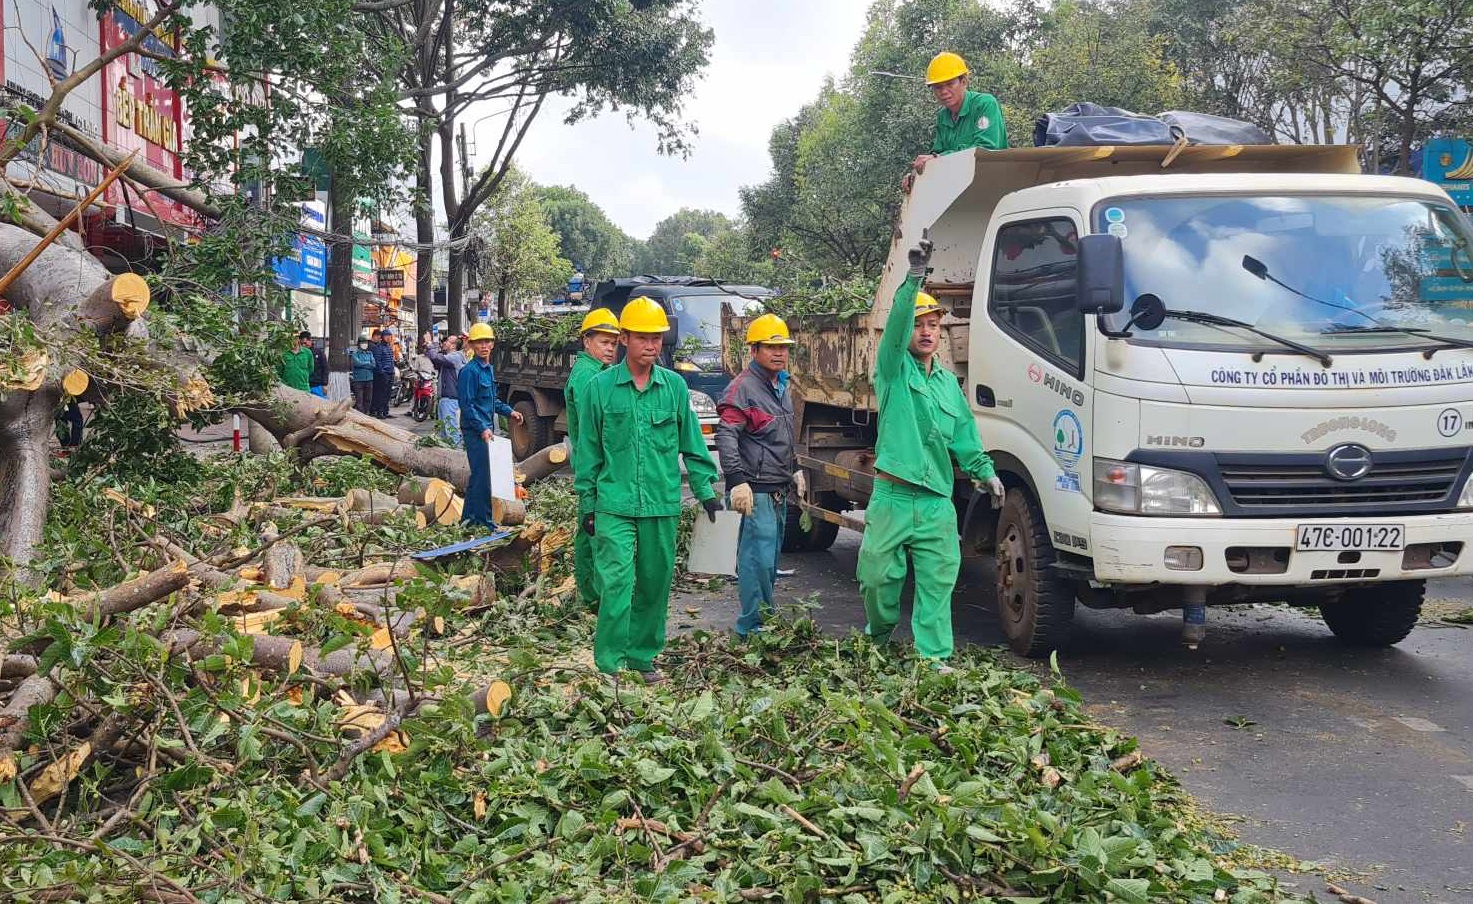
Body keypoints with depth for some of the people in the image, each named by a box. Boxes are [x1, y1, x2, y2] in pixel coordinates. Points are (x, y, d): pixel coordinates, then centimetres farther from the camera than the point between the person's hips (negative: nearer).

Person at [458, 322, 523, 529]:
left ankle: (469, 518, 23)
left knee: (479, 474, 15)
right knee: (482, 474, -8)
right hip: (474, 431, -10)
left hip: (485, 429, 10)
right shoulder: (469, 371, -14)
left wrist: (509, 411, 15)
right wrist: (482, 428, -24)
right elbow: (466, 404, -18)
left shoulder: (489, 369, 14)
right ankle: (483, 520, -2)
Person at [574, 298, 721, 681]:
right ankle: (608, 664, -4)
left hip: (663, 505, 3)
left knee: (655, 583, 11)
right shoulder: (600, 387, -2)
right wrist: (587, 503, 4)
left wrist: (705, 489, 8)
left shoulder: (675, 386, 4)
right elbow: (588, 452, 4)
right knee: (616, 582, -10)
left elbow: (691, 444, 11)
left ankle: (643, 656, 26)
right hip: (614, 505, -3)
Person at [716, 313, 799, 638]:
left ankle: (765, 620, 23)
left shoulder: (781, 387, 18)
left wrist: (794, 468, 30)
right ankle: (754, 626, -5)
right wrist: (737, 480, -26)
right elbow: (726, 436, -20)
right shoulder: (743, 388, -12)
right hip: (757, 489, -9)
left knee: (769, 557, 15)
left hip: (779, 489, 9)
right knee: (759, 558, -11)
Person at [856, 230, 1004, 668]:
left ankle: (935, 657, 2)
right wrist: (915, 276, -29)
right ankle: (878, 633, 31)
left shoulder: (949, 382, 17)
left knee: (938, 583, -1)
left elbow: (964, 434, 21)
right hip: (892, 496, -3)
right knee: (879, 576, 5)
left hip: (937, 502, 4)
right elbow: (896, 323, -17)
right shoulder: (894, 369, 1)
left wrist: (985, 470, 7)